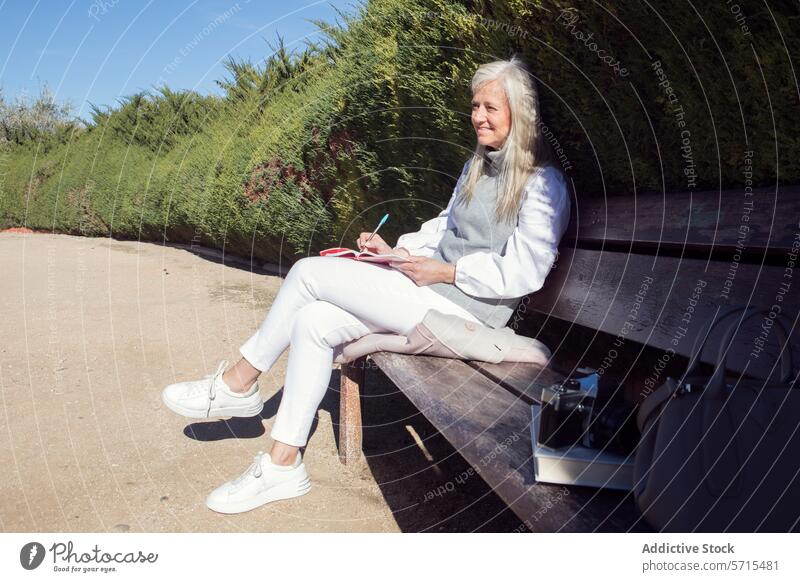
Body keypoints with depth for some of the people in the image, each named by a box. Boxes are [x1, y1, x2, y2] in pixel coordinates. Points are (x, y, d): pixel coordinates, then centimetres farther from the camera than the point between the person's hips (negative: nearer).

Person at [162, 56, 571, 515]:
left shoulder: (541, 184, -9)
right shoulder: (476, 166, 19)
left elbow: (524, 273, -17)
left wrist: (441, 271, -13)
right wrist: (395, 251, 6)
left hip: (465, 307, -9)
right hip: (431, 287, 9)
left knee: (309, 272, -13)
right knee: (312, 322, -10)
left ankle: (238, 385, 4)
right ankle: (283, 464, -4)